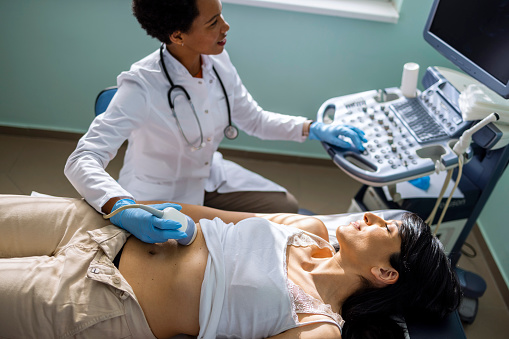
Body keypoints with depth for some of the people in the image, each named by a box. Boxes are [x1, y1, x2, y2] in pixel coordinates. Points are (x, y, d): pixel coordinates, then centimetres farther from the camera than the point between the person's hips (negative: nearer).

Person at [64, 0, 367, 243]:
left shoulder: (218, 62, -10)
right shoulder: (143, 86, -30)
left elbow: (254, 119, 4)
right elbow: (81, 161, -33)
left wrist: (312, 129, -8)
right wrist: (122, 207, -54)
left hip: (211, 177, 6)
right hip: (159, 197, -6)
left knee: (286, 207, 0)